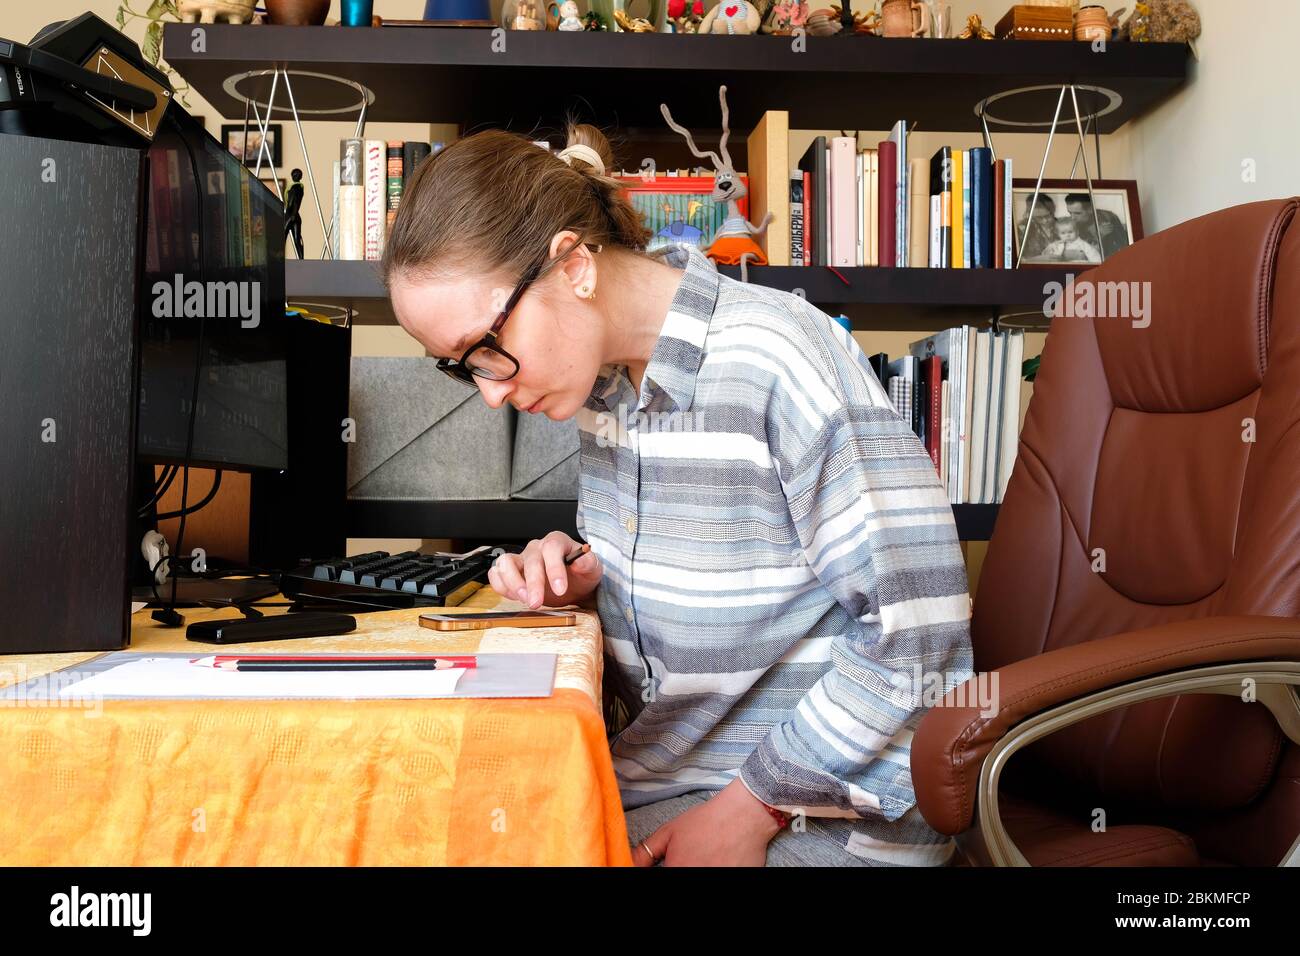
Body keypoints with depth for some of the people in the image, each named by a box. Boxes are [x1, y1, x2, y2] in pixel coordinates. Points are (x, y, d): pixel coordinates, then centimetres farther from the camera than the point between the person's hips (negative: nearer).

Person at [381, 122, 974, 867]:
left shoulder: (775, 363, -21)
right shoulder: (602, 379, 3)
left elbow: (918, 629, -22)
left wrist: (750, 809, -17)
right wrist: (582, 578, -3)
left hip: (825, 812, -6)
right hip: (667, 771, 7)